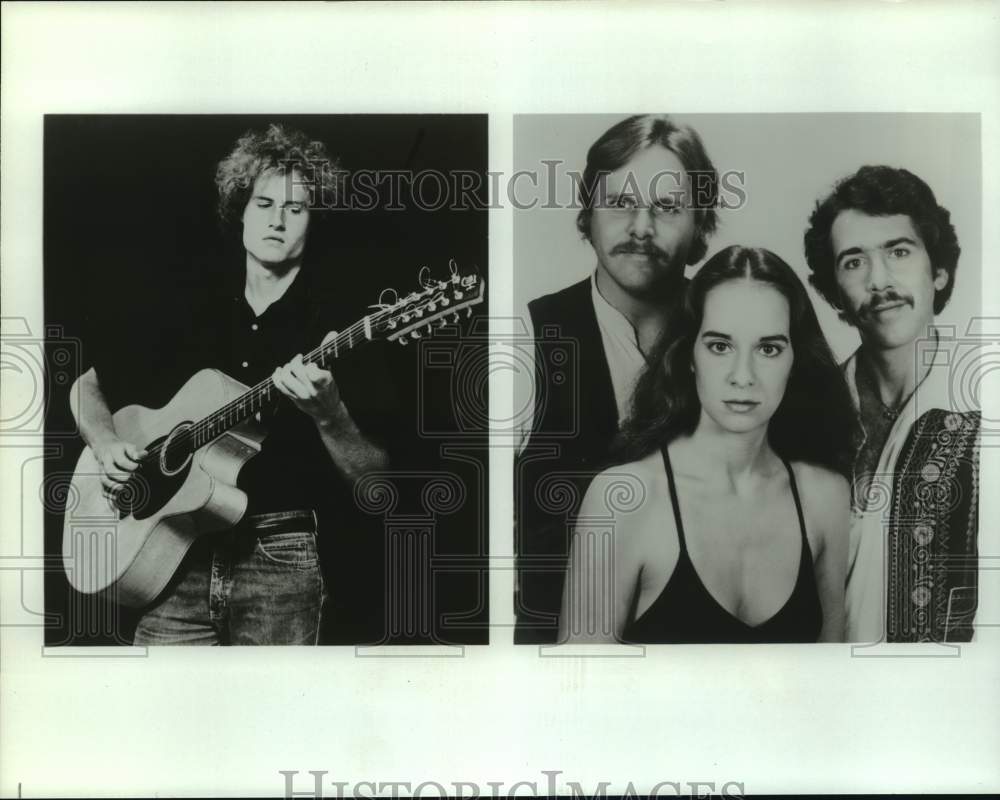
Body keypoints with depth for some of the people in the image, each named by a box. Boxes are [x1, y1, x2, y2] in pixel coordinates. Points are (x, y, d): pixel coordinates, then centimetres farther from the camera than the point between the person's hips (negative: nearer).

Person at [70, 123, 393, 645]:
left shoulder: (331, 328, -1)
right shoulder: (193, 314, 10)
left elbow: (372, 480, -6)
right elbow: (88, 386, 21)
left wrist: (327, 416, -23)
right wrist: (108, 447, 3)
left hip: (281, 564, -2)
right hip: (174, 559, 3)